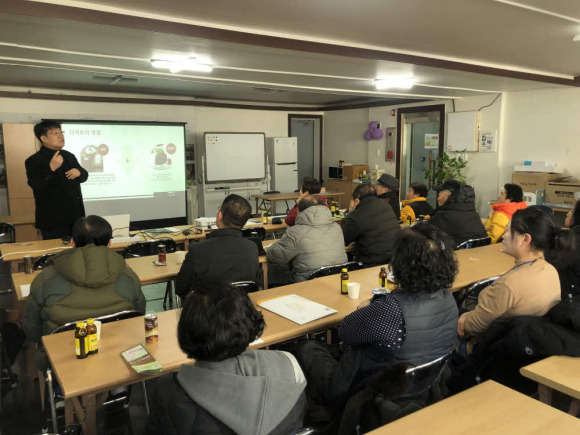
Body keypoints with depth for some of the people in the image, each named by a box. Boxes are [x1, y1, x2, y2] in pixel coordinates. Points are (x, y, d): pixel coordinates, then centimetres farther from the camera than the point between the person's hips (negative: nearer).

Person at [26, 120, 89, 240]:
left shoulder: (69, 156, 14)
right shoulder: (34, 161, -8)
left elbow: (84, 176, 19)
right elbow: (36, 185, -21)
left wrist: (79, 172, -5)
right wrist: (51, 169, -35)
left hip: (75, 217, 7)